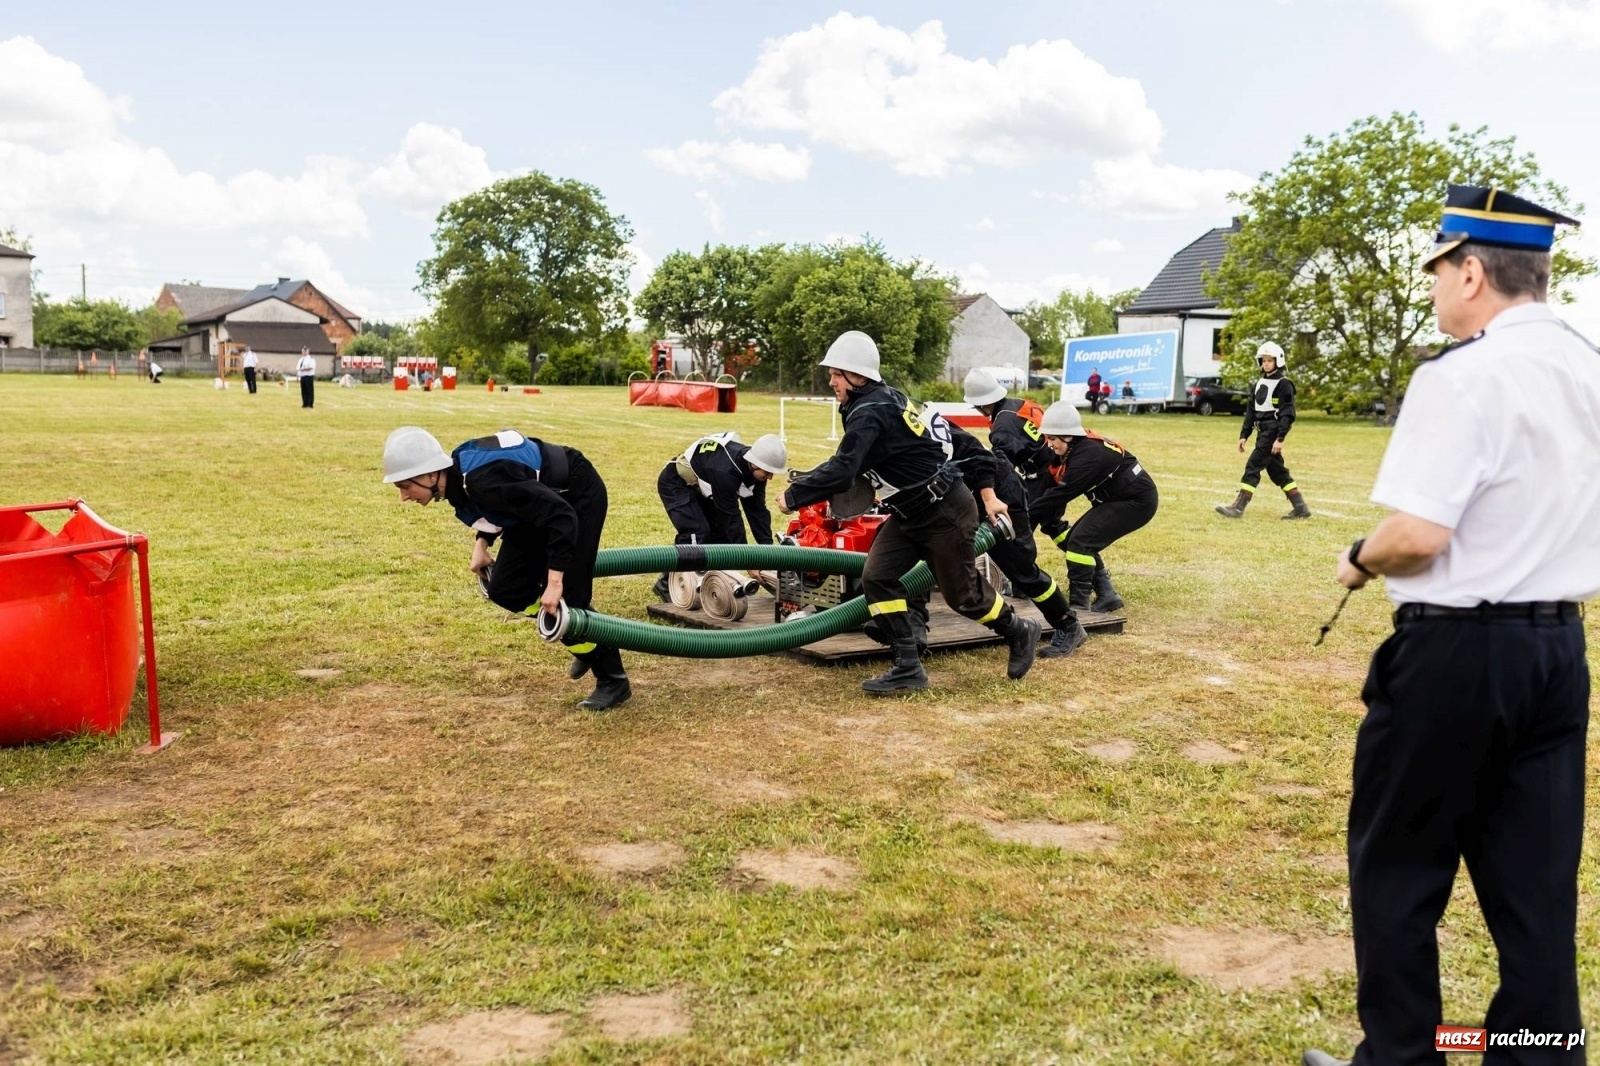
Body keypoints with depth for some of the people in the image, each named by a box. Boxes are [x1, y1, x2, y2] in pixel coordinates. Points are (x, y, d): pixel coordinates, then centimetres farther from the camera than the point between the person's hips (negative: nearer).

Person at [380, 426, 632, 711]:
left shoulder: (482, 480, -36)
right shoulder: (457, 471, -11)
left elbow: (562, 517, -36)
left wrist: (554, 581, -39)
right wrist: (482, 542, 1)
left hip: (579, 496, -9)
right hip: (544, 498, 9)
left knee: (564, 600, -12)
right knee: (505, 590, 3)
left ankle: (613, 681, 7)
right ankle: (586, 642, 20)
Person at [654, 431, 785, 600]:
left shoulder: (755, 470, -14)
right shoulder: (725, 471, -39)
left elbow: (757, 510, -8)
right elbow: (731, 516, -33)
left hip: (699, 487, 9)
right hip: (675, 484, -9)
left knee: (721, 531, 0)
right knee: (697, 532, -21)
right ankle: (666, 584, -9)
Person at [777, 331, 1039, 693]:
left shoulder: (869, 413, -24)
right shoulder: (885, 399, 6)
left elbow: (842, 470, -35)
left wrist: (793, 495, -24)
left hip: (945, 512, -10)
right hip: (911, 513, 10)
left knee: (961, 592, 5)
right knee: (877, 577, -3)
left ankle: (1019, 632, 32)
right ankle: (907, 667, 1)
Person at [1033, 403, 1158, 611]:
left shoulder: (1089, 455, -27)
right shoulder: (1075, 449, 0)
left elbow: (1063, 493, -29)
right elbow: (1051, 484, -1)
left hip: (1137, 501, -10)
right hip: (1117, 498, 10)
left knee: (1081, 541, -18)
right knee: (1075, 540, 8)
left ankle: (1079, 603, -16)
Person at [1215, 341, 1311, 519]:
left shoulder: (1283, 384, -8)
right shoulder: (1259, 383, 15)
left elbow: (1287, 414, -13)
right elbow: (1251, 410, 16)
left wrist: (1280, 438, -20)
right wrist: (1244, 435, 11)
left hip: (1273, 431, -9)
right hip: (1262, 431, 9)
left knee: (1253, 466, -12)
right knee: (1277, 471, 11)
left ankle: (1238, 507, -12)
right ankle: (1300, 508, 16)